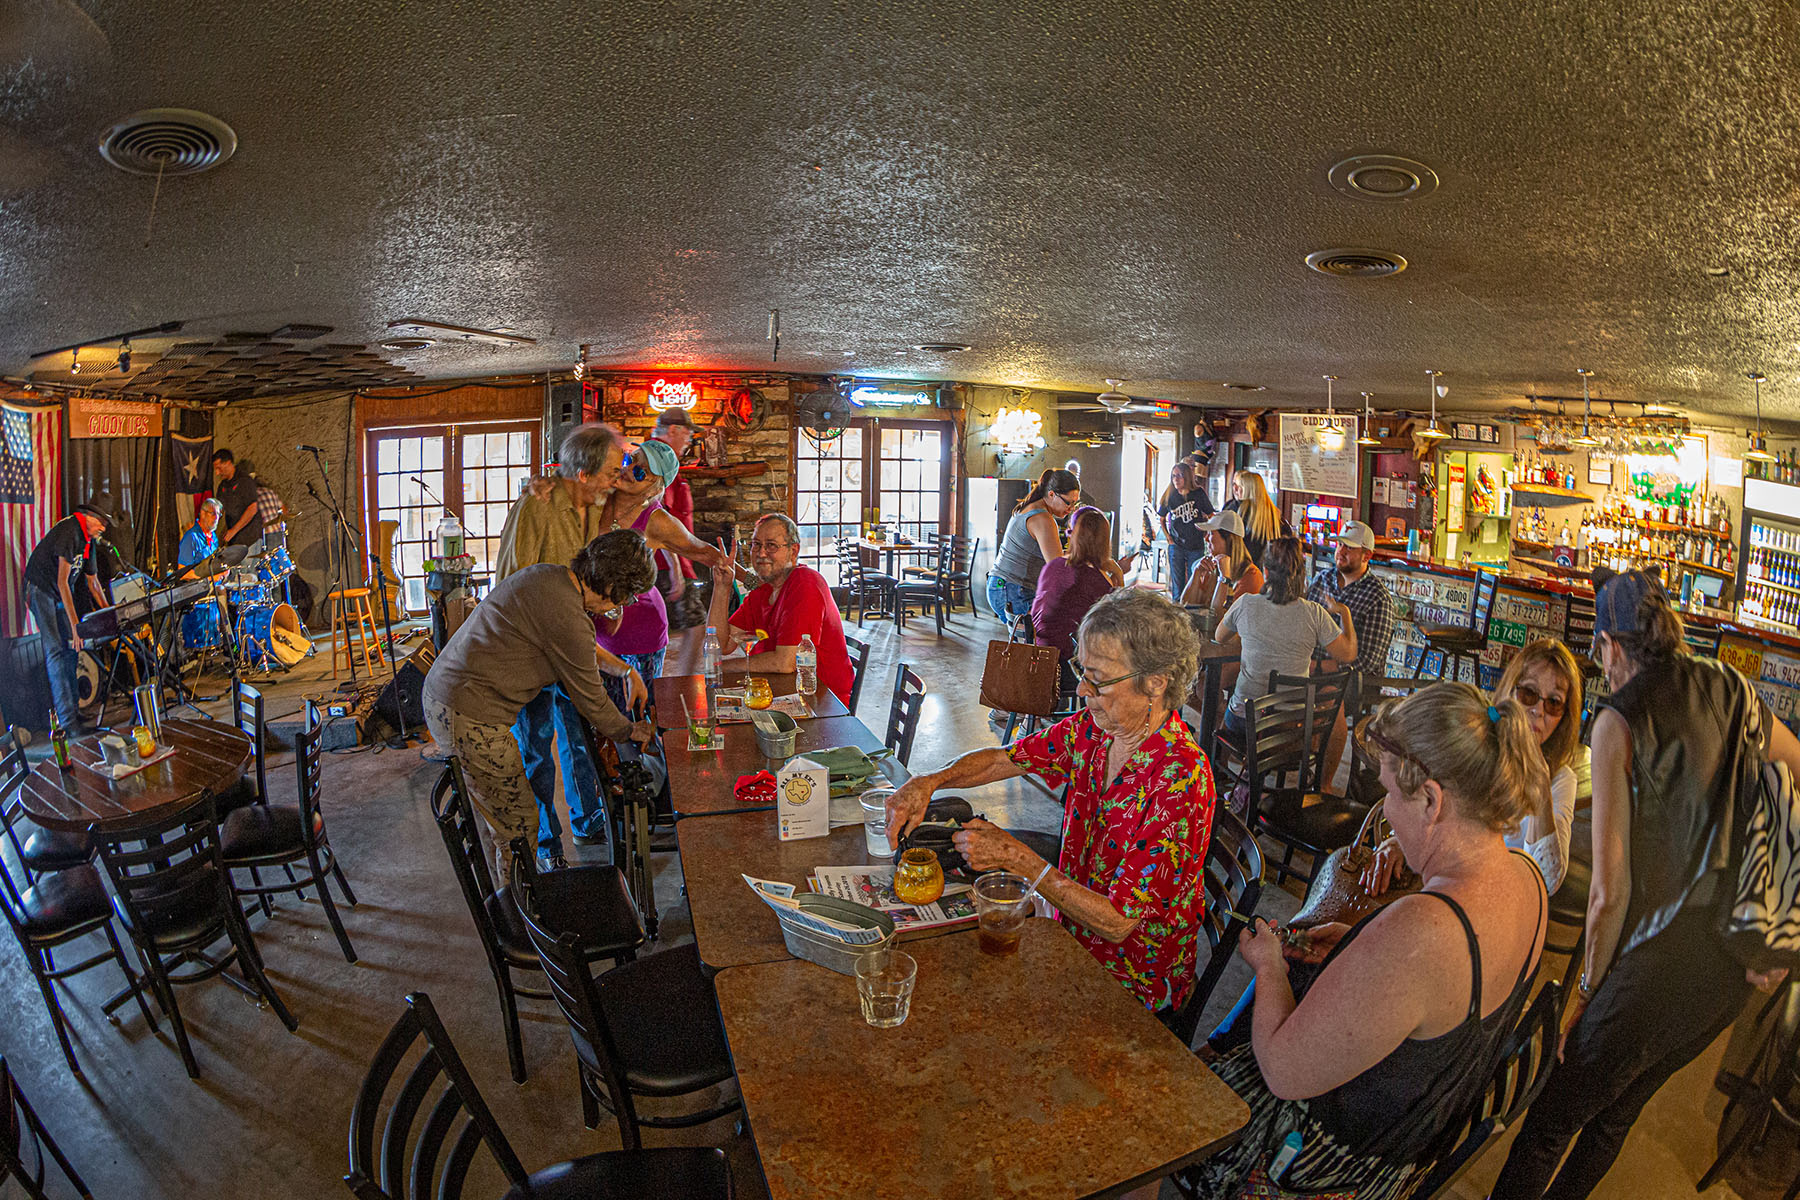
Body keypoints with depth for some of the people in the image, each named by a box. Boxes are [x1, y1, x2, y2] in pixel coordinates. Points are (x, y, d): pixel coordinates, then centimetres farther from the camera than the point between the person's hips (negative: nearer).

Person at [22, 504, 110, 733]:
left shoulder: (89, 540, 7)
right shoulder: (69, 531, -23)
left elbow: (93, 582, 16)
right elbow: (62, 581, -28)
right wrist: (75, 624, -31)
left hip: (61, 593, 9)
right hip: (40, 589, -9)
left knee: (72, 649, 4)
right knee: (54, 651, -15)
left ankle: (73, 708, 10)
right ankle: (67, 719, -18)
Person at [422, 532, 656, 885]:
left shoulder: (547, 575, 6)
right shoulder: (567, 617, -23)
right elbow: (589, 698, -8)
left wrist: (626, 669, 29)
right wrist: (630, 731, 9)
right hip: (471, 720, -10)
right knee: (518, 826, 4)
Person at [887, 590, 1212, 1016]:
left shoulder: (1179, 782, -30)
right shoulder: (1094, 728, -8)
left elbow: (1116, 923, -27)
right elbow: (1002, 758, 4)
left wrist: (1016, 857, -28)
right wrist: (928, 782, -14)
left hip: (1131, 989, -6)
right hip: (1074, 939, 6)